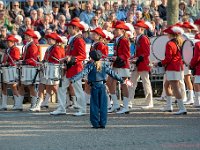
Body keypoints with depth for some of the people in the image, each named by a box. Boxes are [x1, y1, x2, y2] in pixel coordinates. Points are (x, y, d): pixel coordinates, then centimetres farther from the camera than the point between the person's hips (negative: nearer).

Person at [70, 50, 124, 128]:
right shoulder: (104, 65, 7)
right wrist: (120, 79, 25)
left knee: (94, 105, 3)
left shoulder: (90, 65, -4)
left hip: (94, 87, -3)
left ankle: (95, 123, 1)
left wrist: (73, 79, -21)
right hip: (102, 86, 3)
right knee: (103, 105, 7)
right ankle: (103, 123, 7)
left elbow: (83, 73, -15)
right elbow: (112, 73, 14)